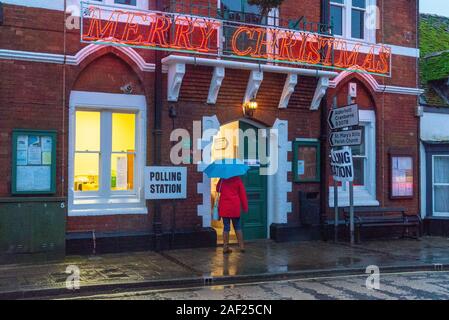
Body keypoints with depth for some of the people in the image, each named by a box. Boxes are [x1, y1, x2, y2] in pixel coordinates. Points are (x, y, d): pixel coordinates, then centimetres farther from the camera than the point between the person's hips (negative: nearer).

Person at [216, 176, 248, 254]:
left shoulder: (222, 180, -2)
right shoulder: (237, 179, -4)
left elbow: (218, 189, 14)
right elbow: (242, 193, -2)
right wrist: (245, 207, 4)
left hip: (224, 208, 0)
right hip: (235, 208, 0)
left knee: (226, 227, 5)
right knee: (237, 227, 11)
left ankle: (225, 248, 4)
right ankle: (241, 246, 11)